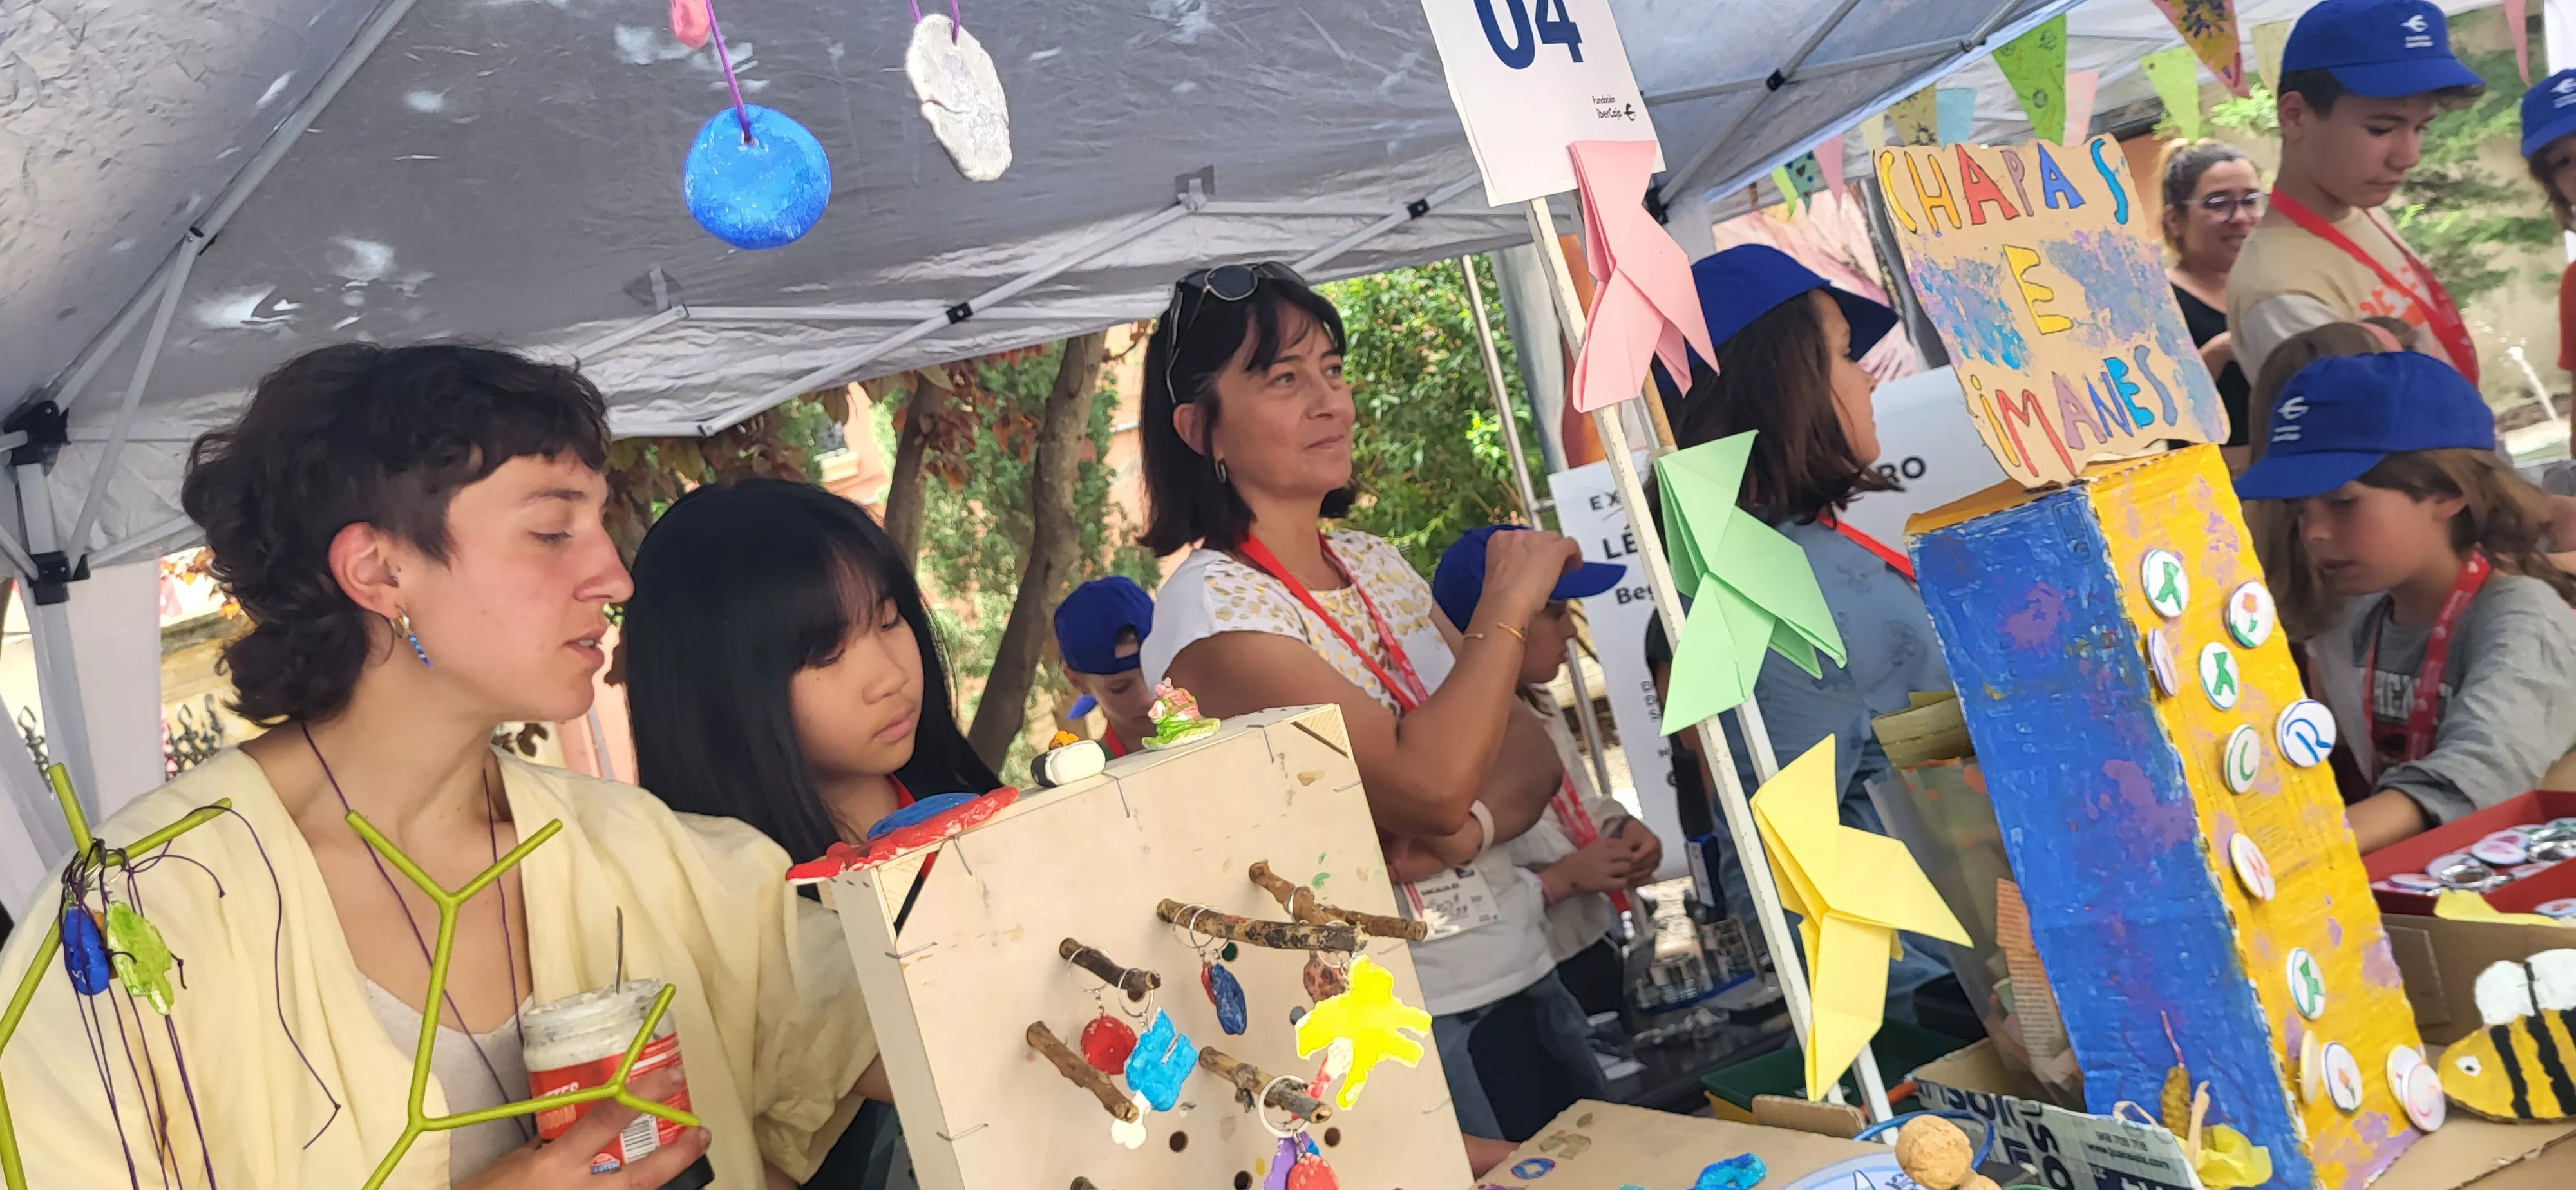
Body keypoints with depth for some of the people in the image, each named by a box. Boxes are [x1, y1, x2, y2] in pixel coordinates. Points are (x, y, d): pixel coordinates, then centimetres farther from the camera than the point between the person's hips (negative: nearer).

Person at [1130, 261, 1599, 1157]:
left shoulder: (1374, 565, 7)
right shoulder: (1209, 611, -16)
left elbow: (1530, 757, 5)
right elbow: (1430, 782, -25)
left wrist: (1464, 829, -16)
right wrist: (1508, 604, -14)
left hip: (1526, 974, 7)